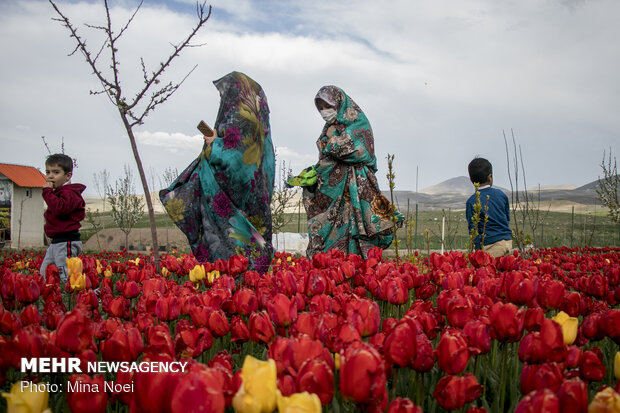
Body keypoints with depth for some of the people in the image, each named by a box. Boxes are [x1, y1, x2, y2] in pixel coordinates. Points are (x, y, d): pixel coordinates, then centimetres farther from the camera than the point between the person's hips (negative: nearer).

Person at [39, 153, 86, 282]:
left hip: (67, 242, -11)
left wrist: (48, 192, -23)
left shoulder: (69, 193, -13)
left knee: (66, 277, -12)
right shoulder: (57, 192, 19)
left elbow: (59, 208, -30)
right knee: (44, 274, 17)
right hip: (55, 242, 11)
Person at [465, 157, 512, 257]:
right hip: (508, 241, 5)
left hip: (491, 245, -5)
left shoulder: (472, 201, -6)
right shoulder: (501, 194, 8)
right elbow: (508, 219, 17)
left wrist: (479, 251, -5)